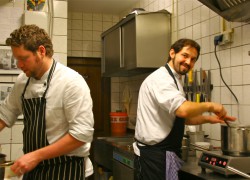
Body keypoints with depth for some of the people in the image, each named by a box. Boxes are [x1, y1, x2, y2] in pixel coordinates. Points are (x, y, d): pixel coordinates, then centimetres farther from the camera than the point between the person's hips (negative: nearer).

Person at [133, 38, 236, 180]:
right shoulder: (161, 78, -18)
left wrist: (208, 119, 10)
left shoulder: (173, 80, 15)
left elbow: (180, 116, 22)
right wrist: (210, 106, -16)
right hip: (155, 155, -10)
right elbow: (183, 109, -33)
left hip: (161, 153, 10)